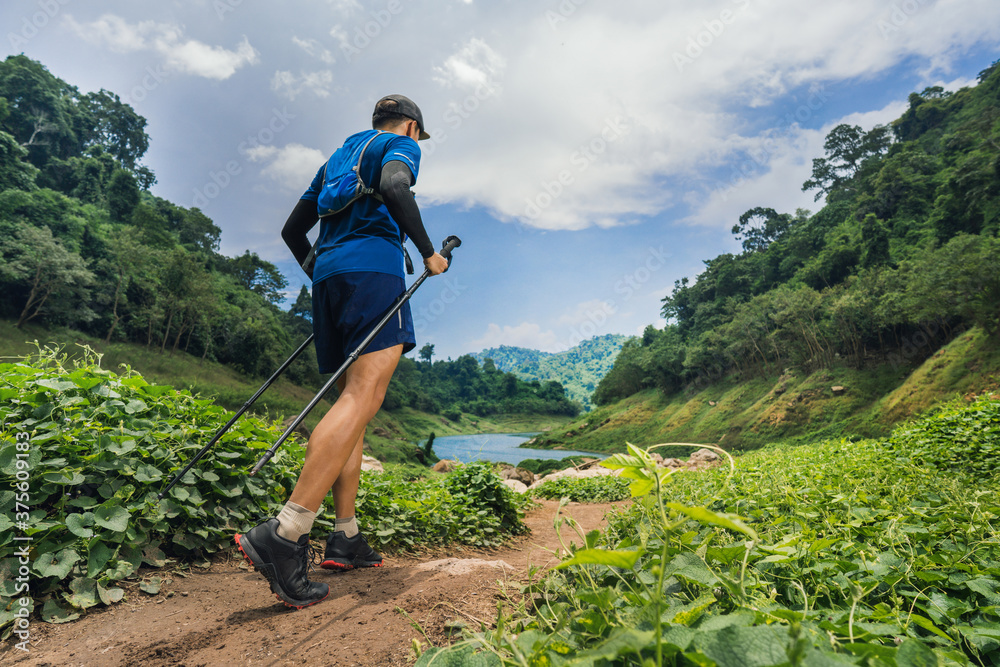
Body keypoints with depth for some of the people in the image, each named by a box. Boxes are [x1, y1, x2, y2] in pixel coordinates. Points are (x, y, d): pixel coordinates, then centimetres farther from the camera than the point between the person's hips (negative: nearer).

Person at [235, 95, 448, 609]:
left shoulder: (337, 157, 34)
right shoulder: (400, 145, 13)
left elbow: (292, 229, 30)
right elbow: (393, 187, -13)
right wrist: (429, 252, -6)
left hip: (329, 276, 8)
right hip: (373, 266, -8)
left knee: (353, 399, 6)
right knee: (362, 397, -20)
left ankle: (346, 539, 4)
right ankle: (282, 536, -31)